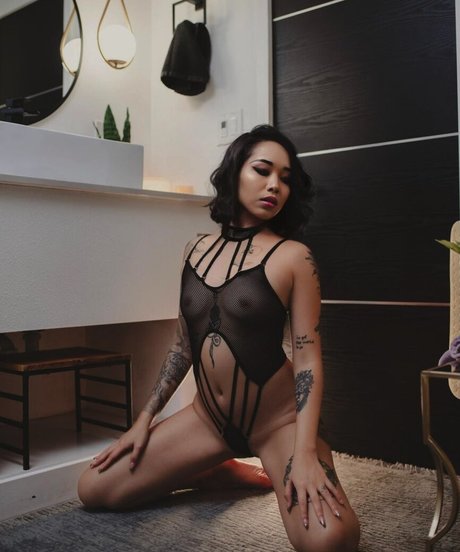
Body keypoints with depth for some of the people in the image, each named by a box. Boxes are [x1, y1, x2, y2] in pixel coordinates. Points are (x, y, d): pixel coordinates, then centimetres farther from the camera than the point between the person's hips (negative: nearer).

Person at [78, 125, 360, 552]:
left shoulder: (293, 257, -10)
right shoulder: (198, 250, 5)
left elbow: (308, 356, -13)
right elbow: (183, 344, 10)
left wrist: (305, 452, -24)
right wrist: (145, 419, 9)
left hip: (278, 420, -5)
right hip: (207, 417, 5)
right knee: (93, 490, 3)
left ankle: (269, 475, 5)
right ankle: (224, 473, 15)